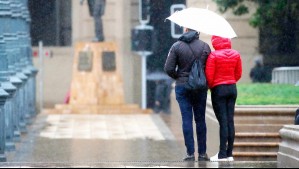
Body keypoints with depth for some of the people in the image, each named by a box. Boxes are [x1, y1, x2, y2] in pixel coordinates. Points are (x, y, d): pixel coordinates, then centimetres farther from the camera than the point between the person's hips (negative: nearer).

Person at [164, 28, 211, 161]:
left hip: (182, 87, -1)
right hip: (200, 88, 1)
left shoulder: (177, 46, -4)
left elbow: (168, 68, -7)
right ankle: (202, 153, 8)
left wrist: (177, 77, 11)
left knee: (187, 119, 0)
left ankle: (190, 153, -3)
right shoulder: (205, 46, -2)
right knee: (200, 119, 7)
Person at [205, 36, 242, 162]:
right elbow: (238, 74, 9)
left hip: (218, 89, -5)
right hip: (232, 88, 5)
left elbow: (209, 75, -12)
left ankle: (222, 154, -7)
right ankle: (229, 154, 5)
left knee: (223, 121, -6)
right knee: (230, 121, 5)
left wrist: (211, 86, 7)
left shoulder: (213, 55, -11)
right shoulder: (236, 55, 4)